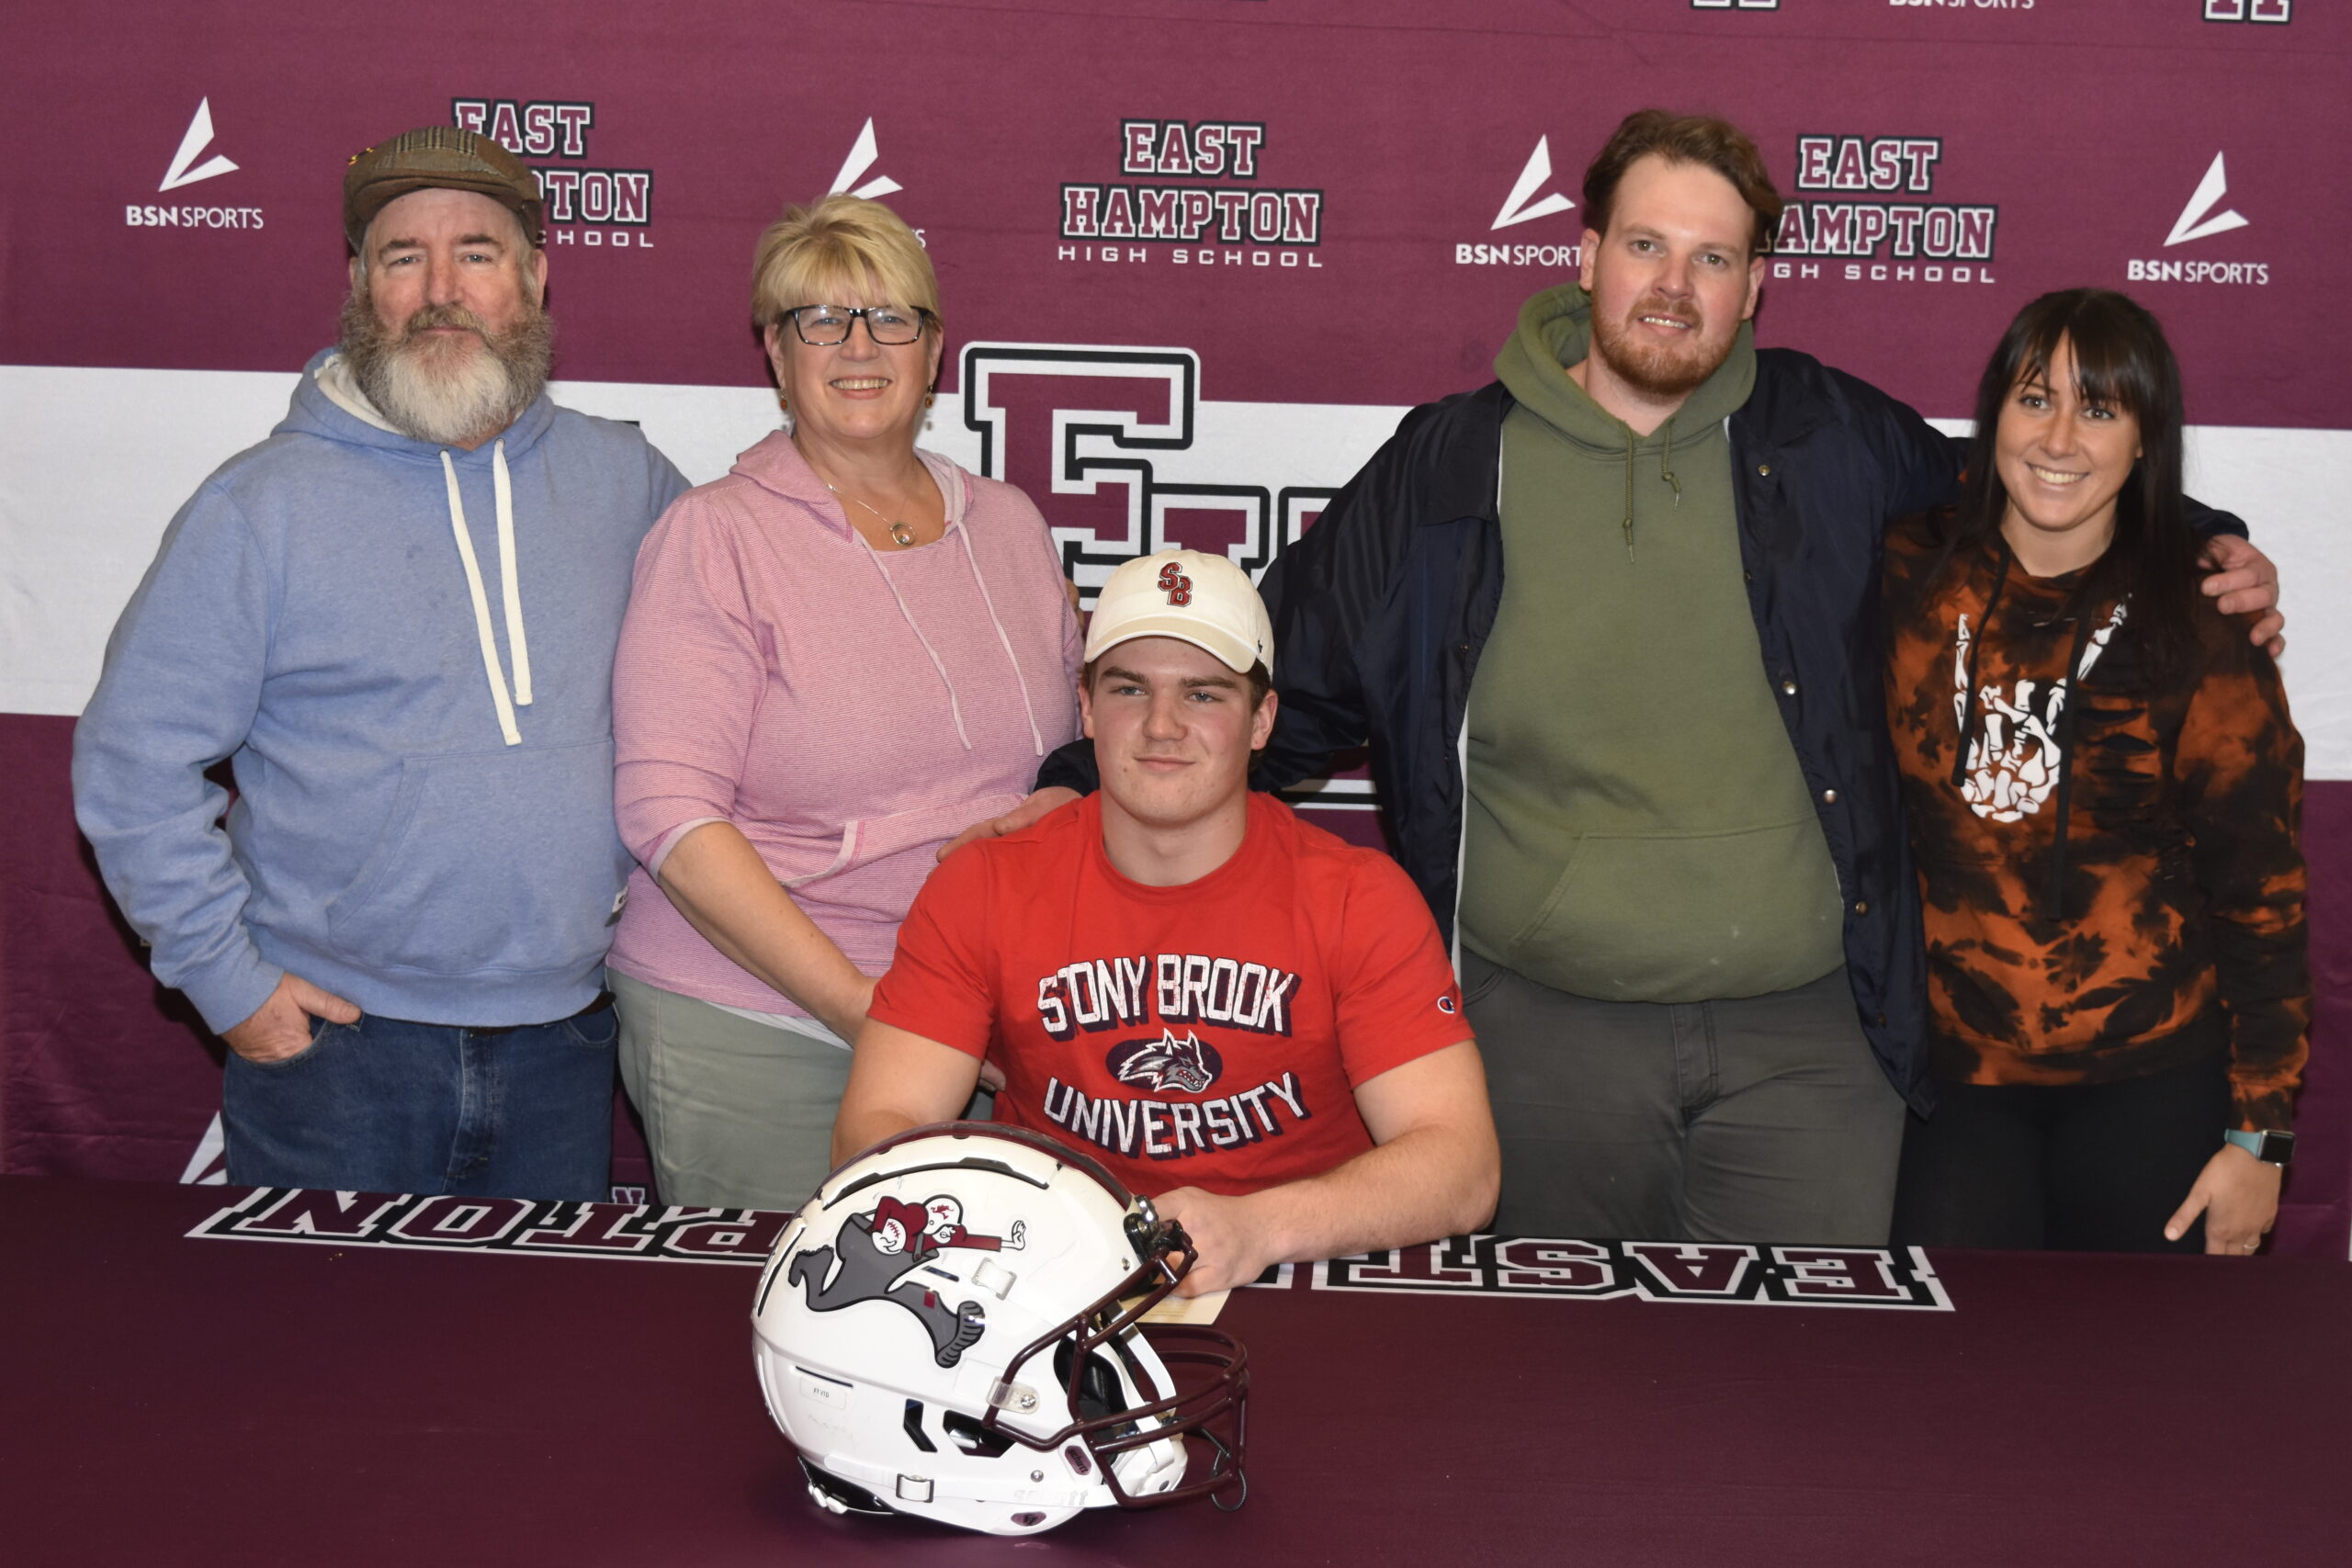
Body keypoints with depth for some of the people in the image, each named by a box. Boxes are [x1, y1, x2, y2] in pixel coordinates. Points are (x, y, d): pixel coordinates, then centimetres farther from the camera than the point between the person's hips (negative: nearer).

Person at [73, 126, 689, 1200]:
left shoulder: (623, 480, 4)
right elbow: (133, 763, -4)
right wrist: (227, 975, -8)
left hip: (563, 1040, 3)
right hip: (336, 1042, -3)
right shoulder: (261, 505, -5)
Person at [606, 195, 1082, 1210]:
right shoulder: (716, 537, -5)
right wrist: (859, 1005, -18)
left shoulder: (1010, 528, 11)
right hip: (752, 1038, -4)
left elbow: (1076, 758, 22)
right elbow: (672, 819, -13)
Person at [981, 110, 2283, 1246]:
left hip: (1807, 1034, 1)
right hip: (1542, 1034, 0)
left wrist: (2202, 555, 11)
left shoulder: (1832, 438, 6)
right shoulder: (1446, 467, 4)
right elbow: (1283, 672, 8)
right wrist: (1094, 783, -1)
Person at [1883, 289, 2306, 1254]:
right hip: (1954, 1075, 1)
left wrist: (2259, 1136, -3)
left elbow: (2263, 894, -1)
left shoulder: (2204, 631, -4)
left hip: (2152, 1085, -1)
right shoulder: (1912, 580, 0)